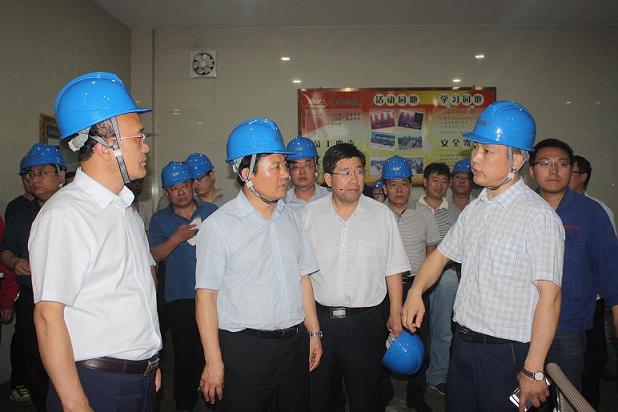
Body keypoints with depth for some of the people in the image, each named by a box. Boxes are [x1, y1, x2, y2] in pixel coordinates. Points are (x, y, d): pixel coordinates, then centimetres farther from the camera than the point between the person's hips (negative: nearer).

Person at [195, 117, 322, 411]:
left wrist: (314, 333, 11)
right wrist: (214, 362, -11)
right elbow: (206, 296, -11)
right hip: (244, 349, -5)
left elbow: (303, 277, 11)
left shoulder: (291, 217, 7)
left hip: (296, 343, 5)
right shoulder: (219, 225, -11)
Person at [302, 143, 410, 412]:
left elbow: (393, 270, 2)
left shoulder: (382, 214, -2)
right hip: (318, 317, 1)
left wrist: (395, 315, 2)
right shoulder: (309, 214, -1)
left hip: (366, 320, -1)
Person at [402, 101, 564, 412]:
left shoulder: (539, 217, -17)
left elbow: (549, 297, -19)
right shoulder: (473, 209, 7)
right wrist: (416, 290, -4)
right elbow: (442, 254, 14)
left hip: (506, 352, -7)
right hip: (462, 342, 7)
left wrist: (533, 371, -19)